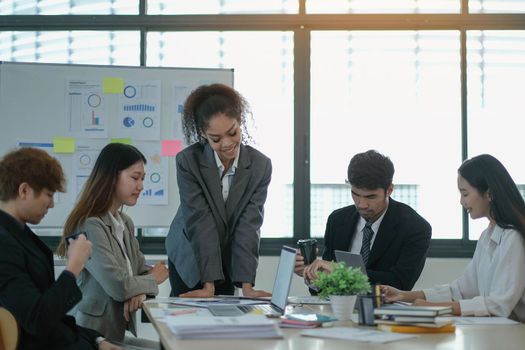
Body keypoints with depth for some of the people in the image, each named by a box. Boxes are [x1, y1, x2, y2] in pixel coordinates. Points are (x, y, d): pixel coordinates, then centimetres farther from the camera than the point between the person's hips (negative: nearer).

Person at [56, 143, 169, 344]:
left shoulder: (126, 223, 12)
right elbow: (118, 286, -23)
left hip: (118, 333, 8)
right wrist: (153, 280, -3)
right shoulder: (89, 226, -18)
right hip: (92, 336, -8)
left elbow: (143, 270, 15)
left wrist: (140, 290, -10)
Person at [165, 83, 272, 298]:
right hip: (190, 259, -1)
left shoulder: (260, 165, -16)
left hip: (230, 261, 2)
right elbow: (200, 223, -26)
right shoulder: (188, 161, -22)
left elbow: (249, 225, -19)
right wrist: (208, 285, -30)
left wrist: (246, 285, -26)